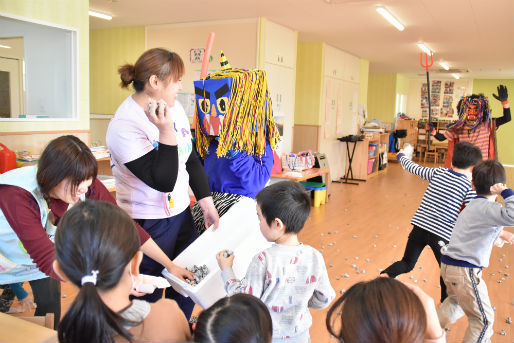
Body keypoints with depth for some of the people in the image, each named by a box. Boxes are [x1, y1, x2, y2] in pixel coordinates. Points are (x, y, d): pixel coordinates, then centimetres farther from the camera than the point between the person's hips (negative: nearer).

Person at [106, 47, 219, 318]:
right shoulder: (124, 126, -22)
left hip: (181, 213, 7)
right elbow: (164, 181, -26)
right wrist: (166, 131, -33)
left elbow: (191, 159, 8)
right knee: (149, 295, 10)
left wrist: (206, 203, 5)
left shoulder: (174, 107, 0)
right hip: (148, 225, -7)